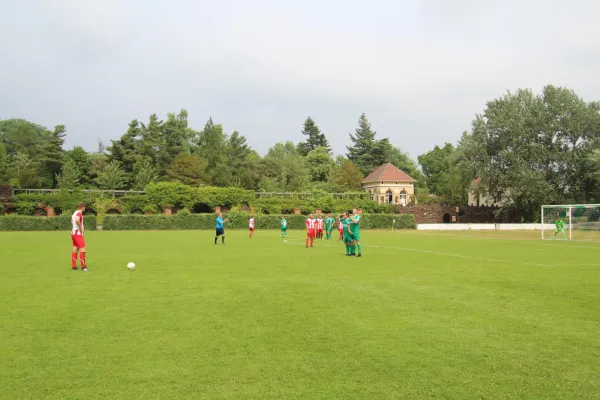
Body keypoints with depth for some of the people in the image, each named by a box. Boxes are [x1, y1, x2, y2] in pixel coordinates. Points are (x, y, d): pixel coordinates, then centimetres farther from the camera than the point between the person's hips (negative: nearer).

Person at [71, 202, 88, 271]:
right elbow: (77, 220, -36)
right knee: (82, 249, -8)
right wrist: (81, 228, -23)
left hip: (73, 232, 10)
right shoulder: (79, 213, -15)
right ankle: (83, 267, -7)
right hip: (78, 233, -10)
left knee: (75, 249, 11)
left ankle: (73, 266, 13)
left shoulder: (74, 213, 15)